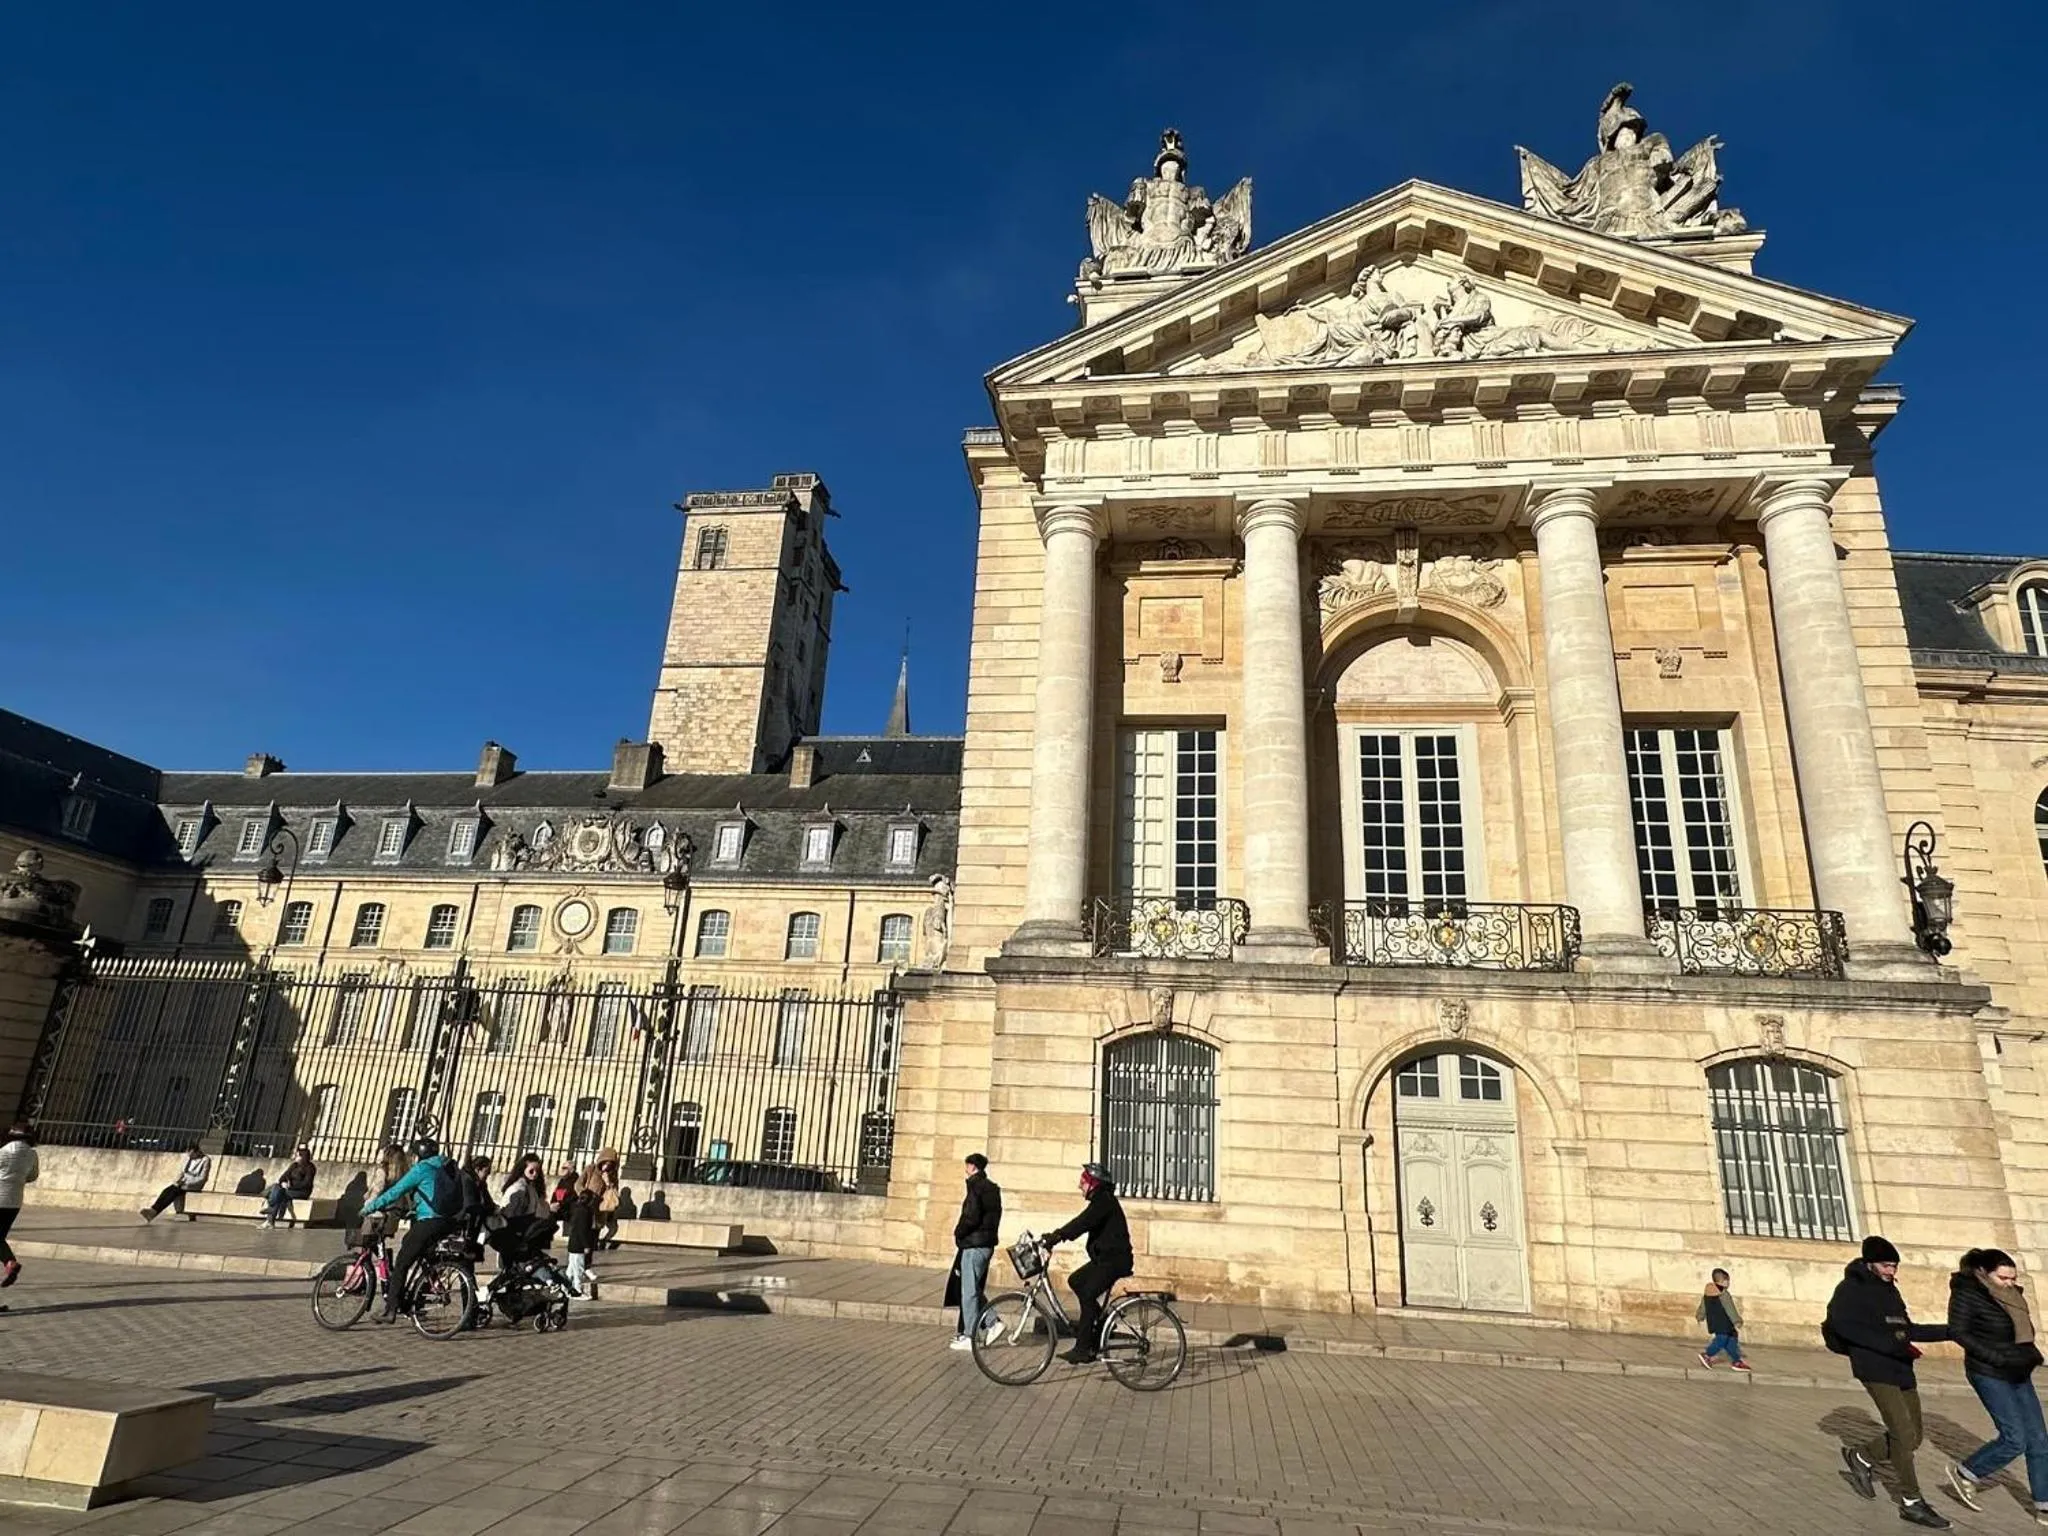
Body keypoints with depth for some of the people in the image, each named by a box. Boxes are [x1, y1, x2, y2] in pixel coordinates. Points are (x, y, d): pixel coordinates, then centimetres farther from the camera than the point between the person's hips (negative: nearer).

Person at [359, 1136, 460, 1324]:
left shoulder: (422, 1168, -3)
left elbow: (396, 1191, -3)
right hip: (449, 1223, 7)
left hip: (428, 1222, -7)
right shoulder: (447, 1168, 19)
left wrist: (371, 1207, 7)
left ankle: (390, 1309, 1)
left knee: (401, 1264, 2)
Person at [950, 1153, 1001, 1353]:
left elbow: (971, 1217, -22)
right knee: (977, 1289, 19)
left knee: (969, 1291, -1)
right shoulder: (992, 1188, 12)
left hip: (974, 1244, -9)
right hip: (988, 1243, 9)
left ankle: (969, 1336, 3)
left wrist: (958, 1233, -6)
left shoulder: (975, 1186, -14)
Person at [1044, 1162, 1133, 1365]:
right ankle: (1097, 1325, 13)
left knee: (1088, 1295, -14)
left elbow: (1082, 1223, -27)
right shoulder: (1100, 1200, 16)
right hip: (1104, 1258, 10)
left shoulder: (1105, 1201, -15)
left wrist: (1056, 1237, -32)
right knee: (1076, 1281, 6)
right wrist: (1055, 1235, 3)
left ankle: (1084, 1348, -11)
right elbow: (1081, 1224, 14)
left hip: (1115, 1259, -10)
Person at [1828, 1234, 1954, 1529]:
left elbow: (1907, 1329, 23)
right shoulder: (1851, 1290, -8)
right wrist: (1891, 1344, -25)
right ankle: (1911, 1503, 2)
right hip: (1876, 1369, -8)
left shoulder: (1890, 1291, 17)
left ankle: (1861, 1457, 30)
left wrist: (1951, 1330, 13)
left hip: (1901, 1369, 8)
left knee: (1911, 1437, 10)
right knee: (1904, 1434, -10)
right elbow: (1843, 1325, -21)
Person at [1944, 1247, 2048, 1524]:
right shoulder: (1967, 1293, -16)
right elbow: (1958, 1332, -18)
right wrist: (1995, 1357, -24)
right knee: (2015, 1439, -10)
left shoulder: (2011, 1295, 6)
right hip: (1989, 1375, -7)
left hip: (2018, 1375, 7)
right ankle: (1964, 1474, 8)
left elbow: (2021, 1331, 18)